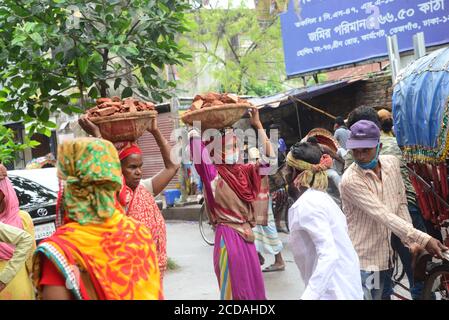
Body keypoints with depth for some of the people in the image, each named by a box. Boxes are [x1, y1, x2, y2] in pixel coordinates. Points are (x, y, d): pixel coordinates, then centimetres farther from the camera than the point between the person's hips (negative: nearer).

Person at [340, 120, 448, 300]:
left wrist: (411, 240, 0)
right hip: (362, 259, -6)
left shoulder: (392, 163, 0)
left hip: (385, 256, 6)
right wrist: (424, 240, -29)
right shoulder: (350, 181, -22)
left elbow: (401, 204, 9)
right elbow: (384, 216, -27)